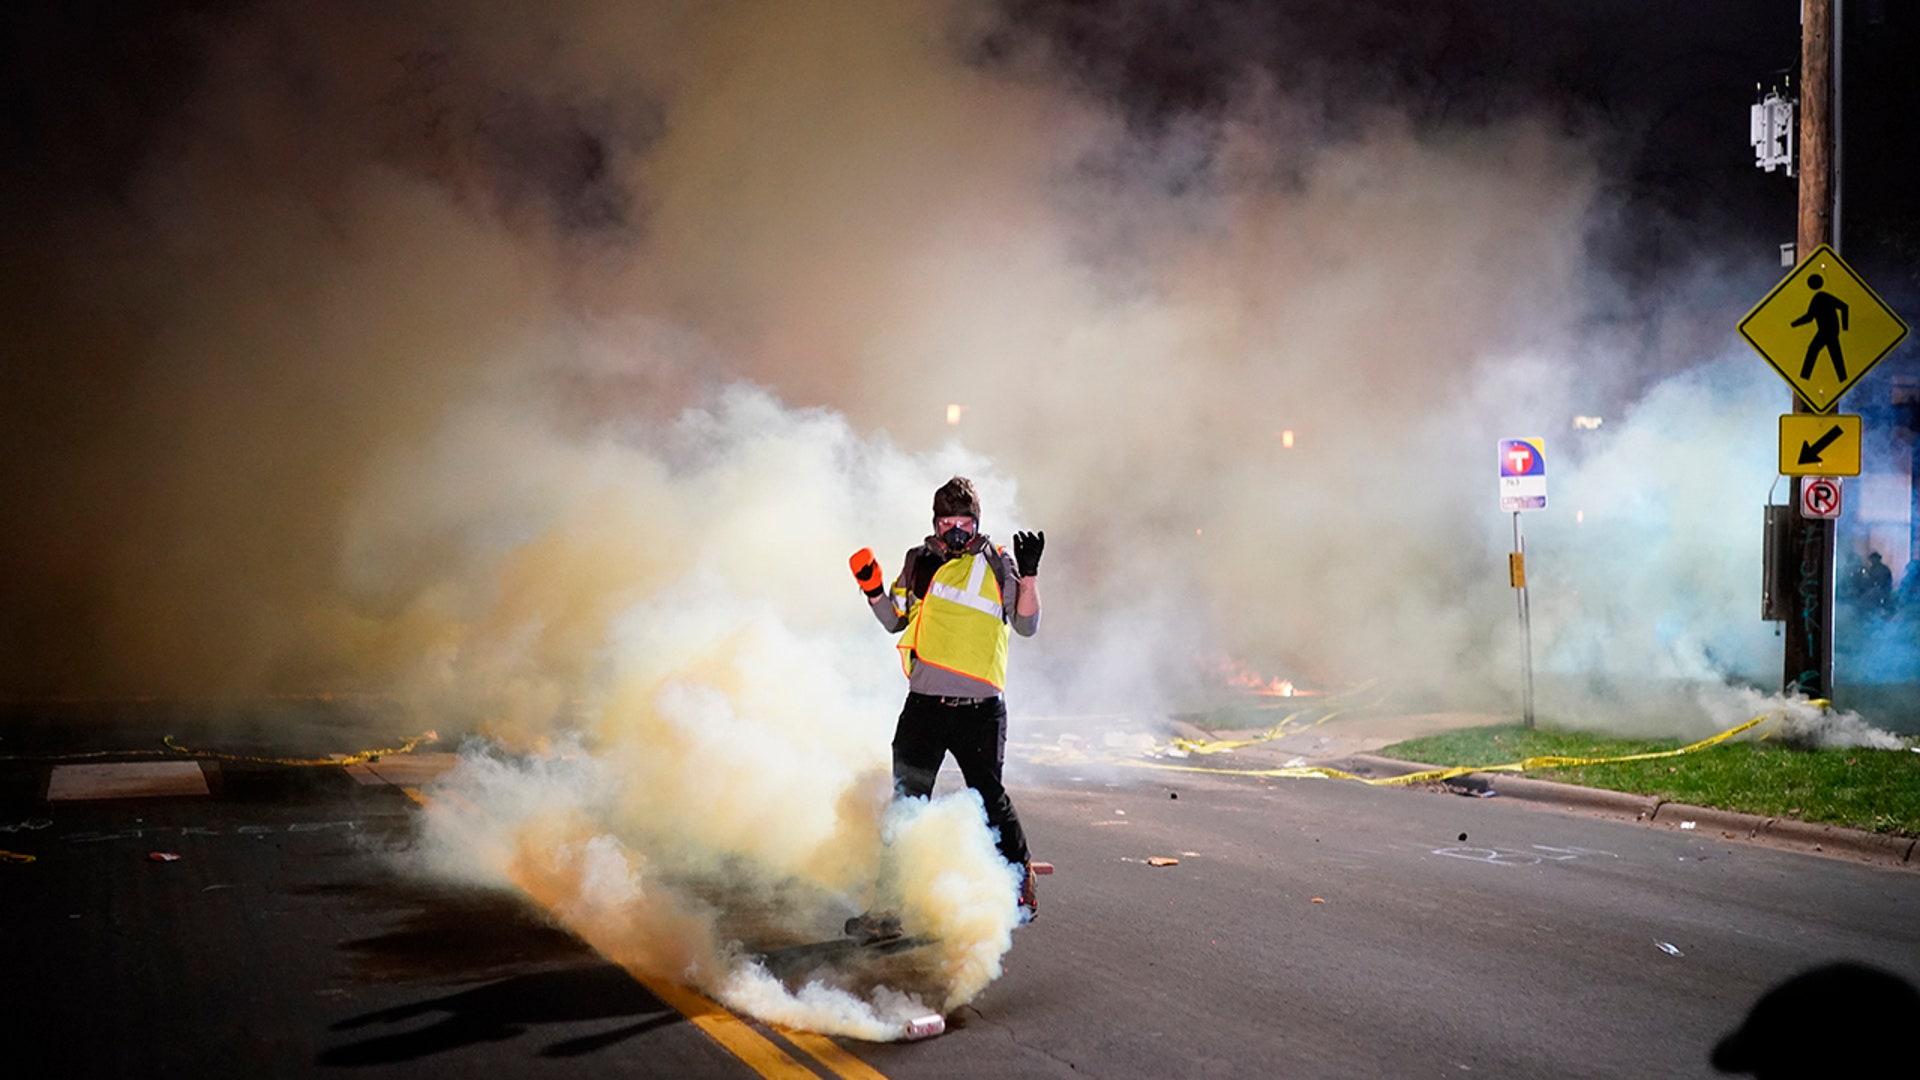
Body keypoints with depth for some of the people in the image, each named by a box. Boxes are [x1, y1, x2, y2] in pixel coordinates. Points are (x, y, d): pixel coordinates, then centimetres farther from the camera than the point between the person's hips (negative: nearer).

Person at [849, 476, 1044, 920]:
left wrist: (1028, 573, -13)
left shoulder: (996, 564, 3)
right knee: (907, 797, 5)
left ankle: (1021, 881, 13)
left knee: (989, 797, -3)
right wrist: (872, 589, 4)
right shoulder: (919, 562, 12)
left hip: (979, 708, -3)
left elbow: (1026, 625, -2)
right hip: (924, 704, 3)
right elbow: (895, 620, 21)